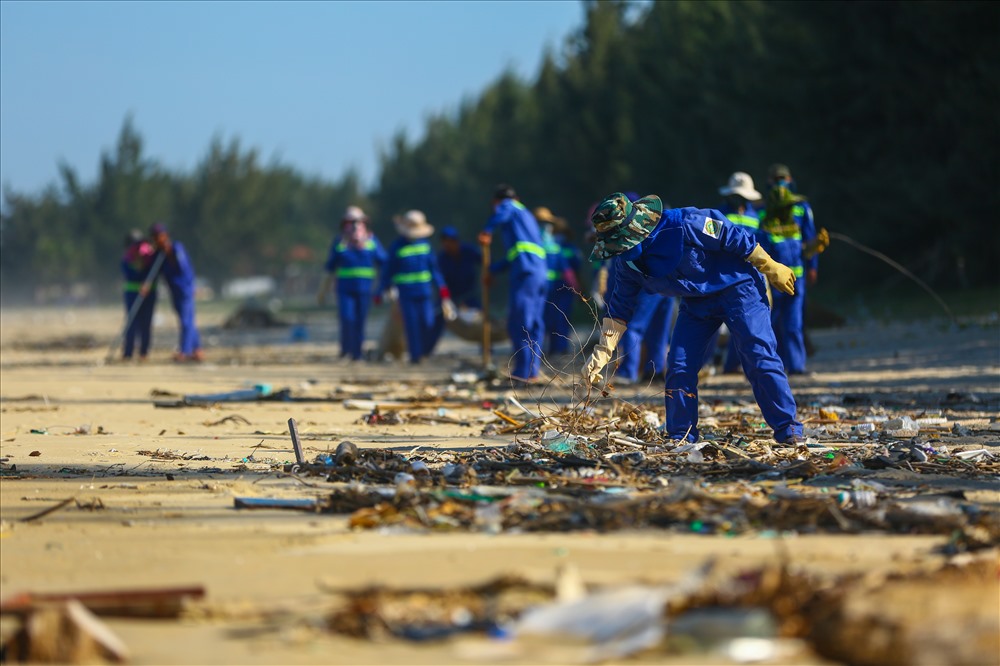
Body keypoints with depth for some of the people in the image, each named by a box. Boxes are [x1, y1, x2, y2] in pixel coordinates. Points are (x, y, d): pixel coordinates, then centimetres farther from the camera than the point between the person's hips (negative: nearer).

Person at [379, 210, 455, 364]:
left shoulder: (425, 244, 8)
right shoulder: (397, 247, 0)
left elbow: (434, 266, 15)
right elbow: (388, 271, 5)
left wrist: (441, 287, 13)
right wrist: (382, 291, 4)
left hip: (425, 291, 2)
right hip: (406, 292, -2)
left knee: (427, 322, -5)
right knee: (411, 323, -5)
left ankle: (426, 351, 11)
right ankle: (415, 355, 1)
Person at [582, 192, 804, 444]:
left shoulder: (684, 225, -31)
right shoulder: (626, 262, -9)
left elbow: (735, 237, -20)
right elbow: (619, 309, 1)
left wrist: (770, 268, -11)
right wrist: (602, 353, -6)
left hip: (737, 288, -6)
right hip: (696, 303, 6)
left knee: (759, 355, -15)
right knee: (679, 367, -4)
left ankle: (788, 432, -11)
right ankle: (680, 440, 6)